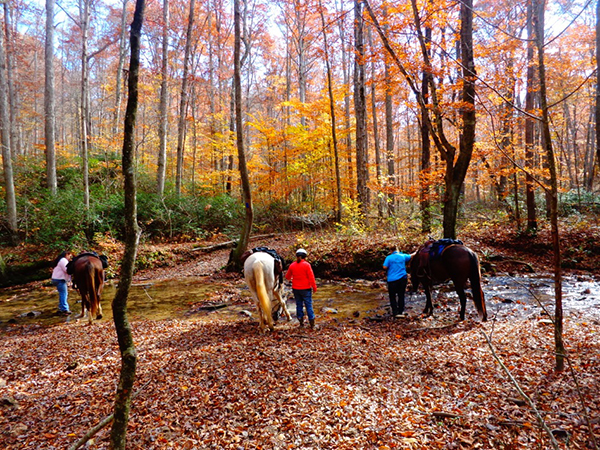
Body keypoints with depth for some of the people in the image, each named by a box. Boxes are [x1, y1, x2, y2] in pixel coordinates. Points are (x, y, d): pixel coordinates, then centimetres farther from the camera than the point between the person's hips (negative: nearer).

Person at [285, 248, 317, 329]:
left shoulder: (292, 265, 0)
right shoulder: (307, 265, -11)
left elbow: (287, 277, 12)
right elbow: (311, 277, -12)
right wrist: (314, 287, -1)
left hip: (296, 289, 3)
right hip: (306, 289, -3)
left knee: (299, 305, 14)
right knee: (309, 305, 4)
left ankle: (301, 322, 18)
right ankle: (312, 324, 5)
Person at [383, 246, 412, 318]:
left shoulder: (389, 258, -7)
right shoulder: (403, 256, 2)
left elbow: (385, 267, -10)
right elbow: (411, 256, 19)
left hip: (392, 280, -2)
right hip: (402, 279, 3)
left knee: (392, 297, 8)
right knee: (401, 295, 12)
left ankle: (395, 312, 5)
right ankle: (400, 312, 15)